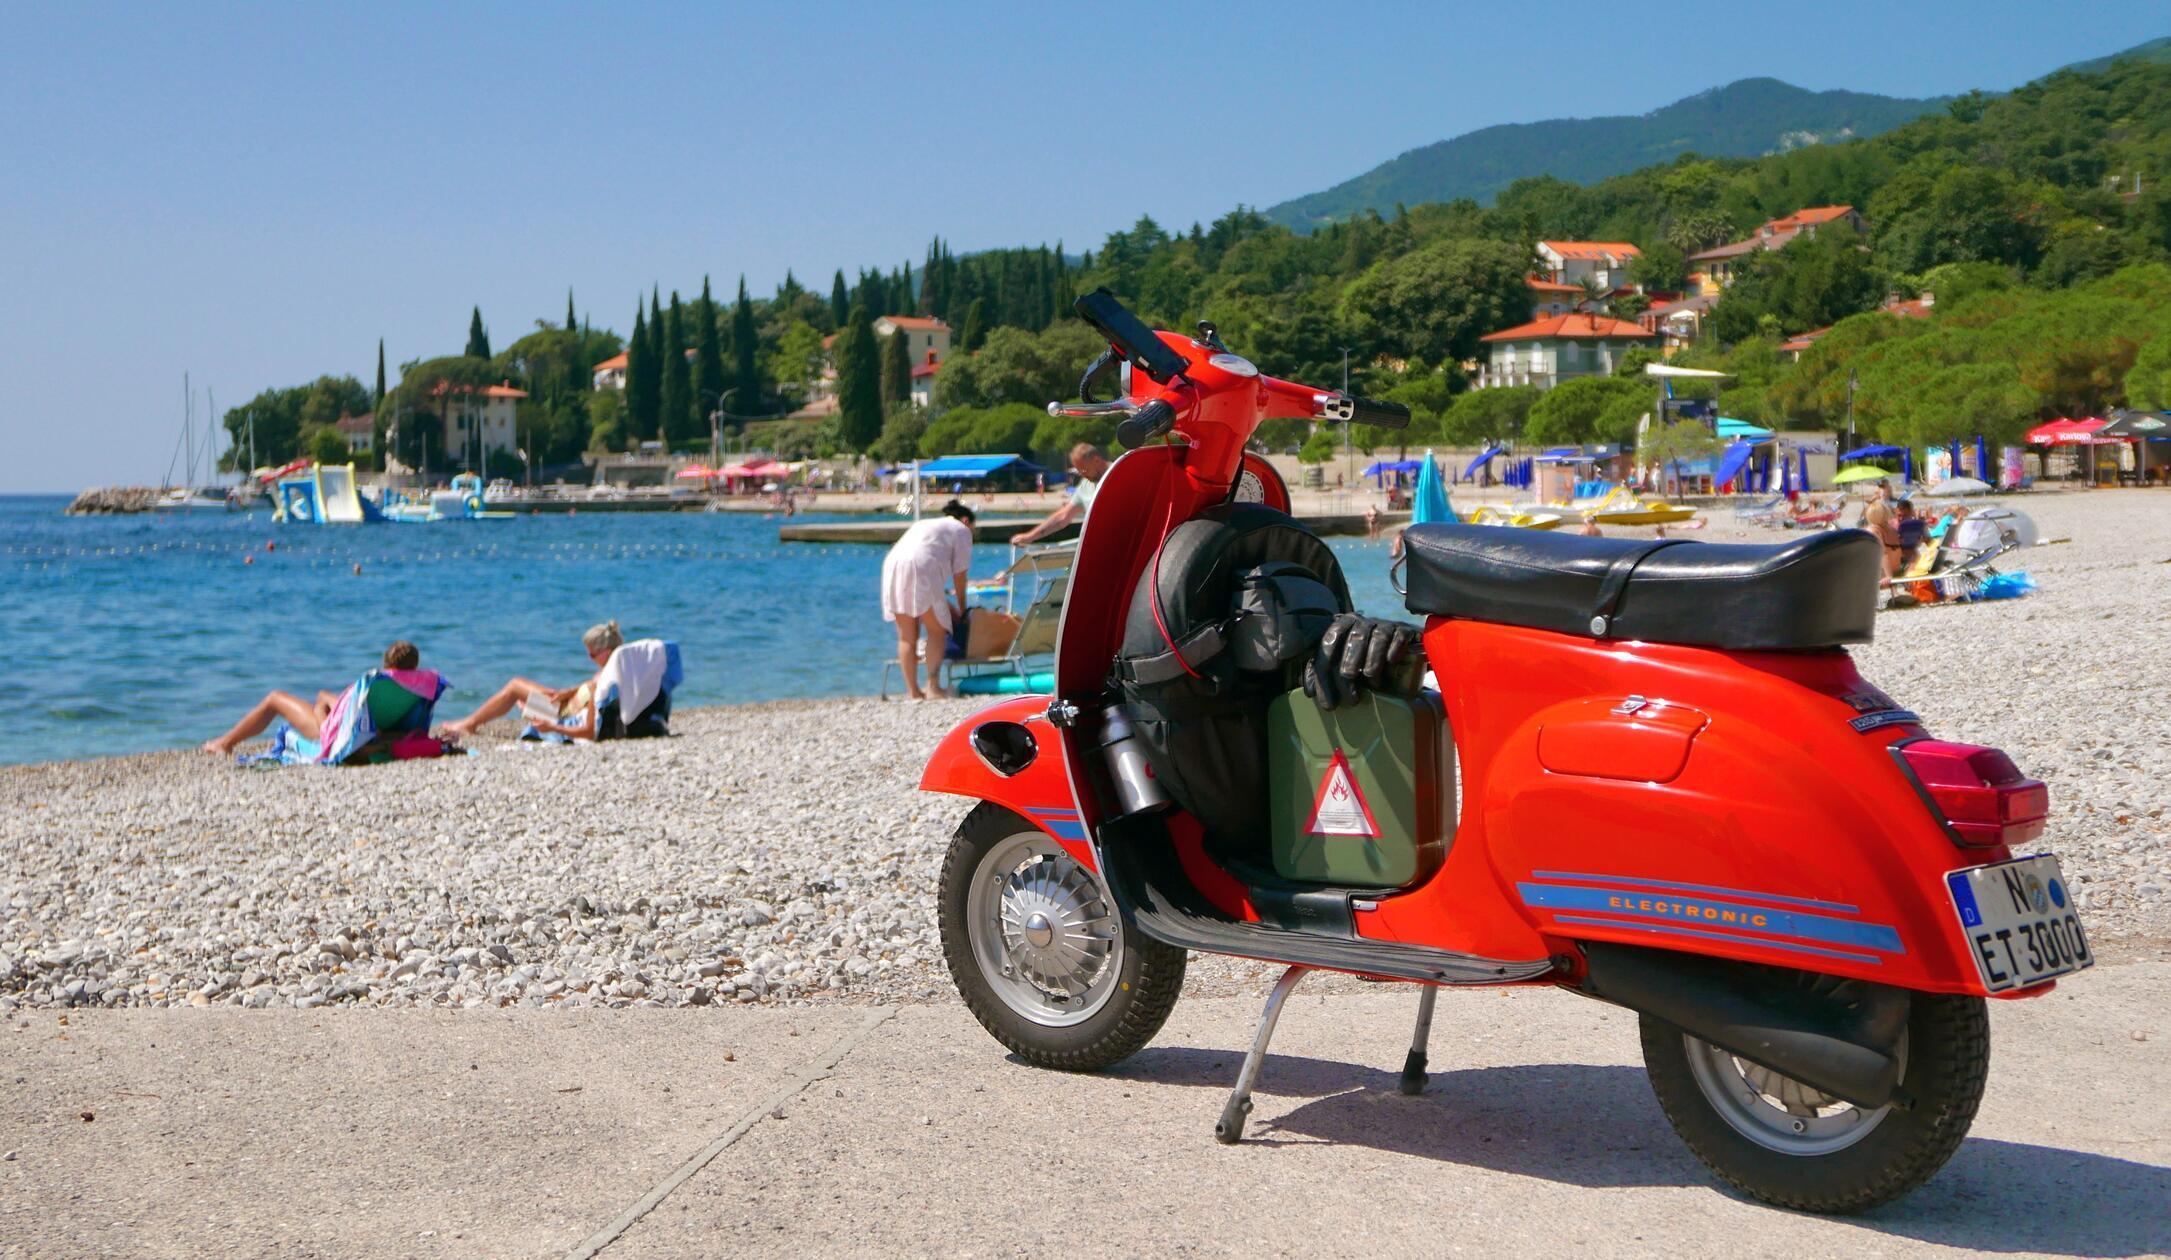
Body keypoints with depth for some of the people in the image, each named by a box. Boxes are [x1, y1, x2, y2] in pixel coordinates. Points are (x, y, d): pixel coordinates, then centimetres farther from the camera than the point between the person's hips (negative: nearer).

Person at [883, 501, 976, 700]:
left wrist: (946, 604, 36)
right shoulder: (961, 529, 17)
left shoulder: (926, 524, 37)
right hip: (920, 567, -6)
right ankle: (933, 687, -6)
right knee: (937, 630, 2)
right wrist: (961, 607, 23)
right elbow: (959, 573, 13)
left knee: (907, 637, 8)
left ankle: (913, 691, 7)